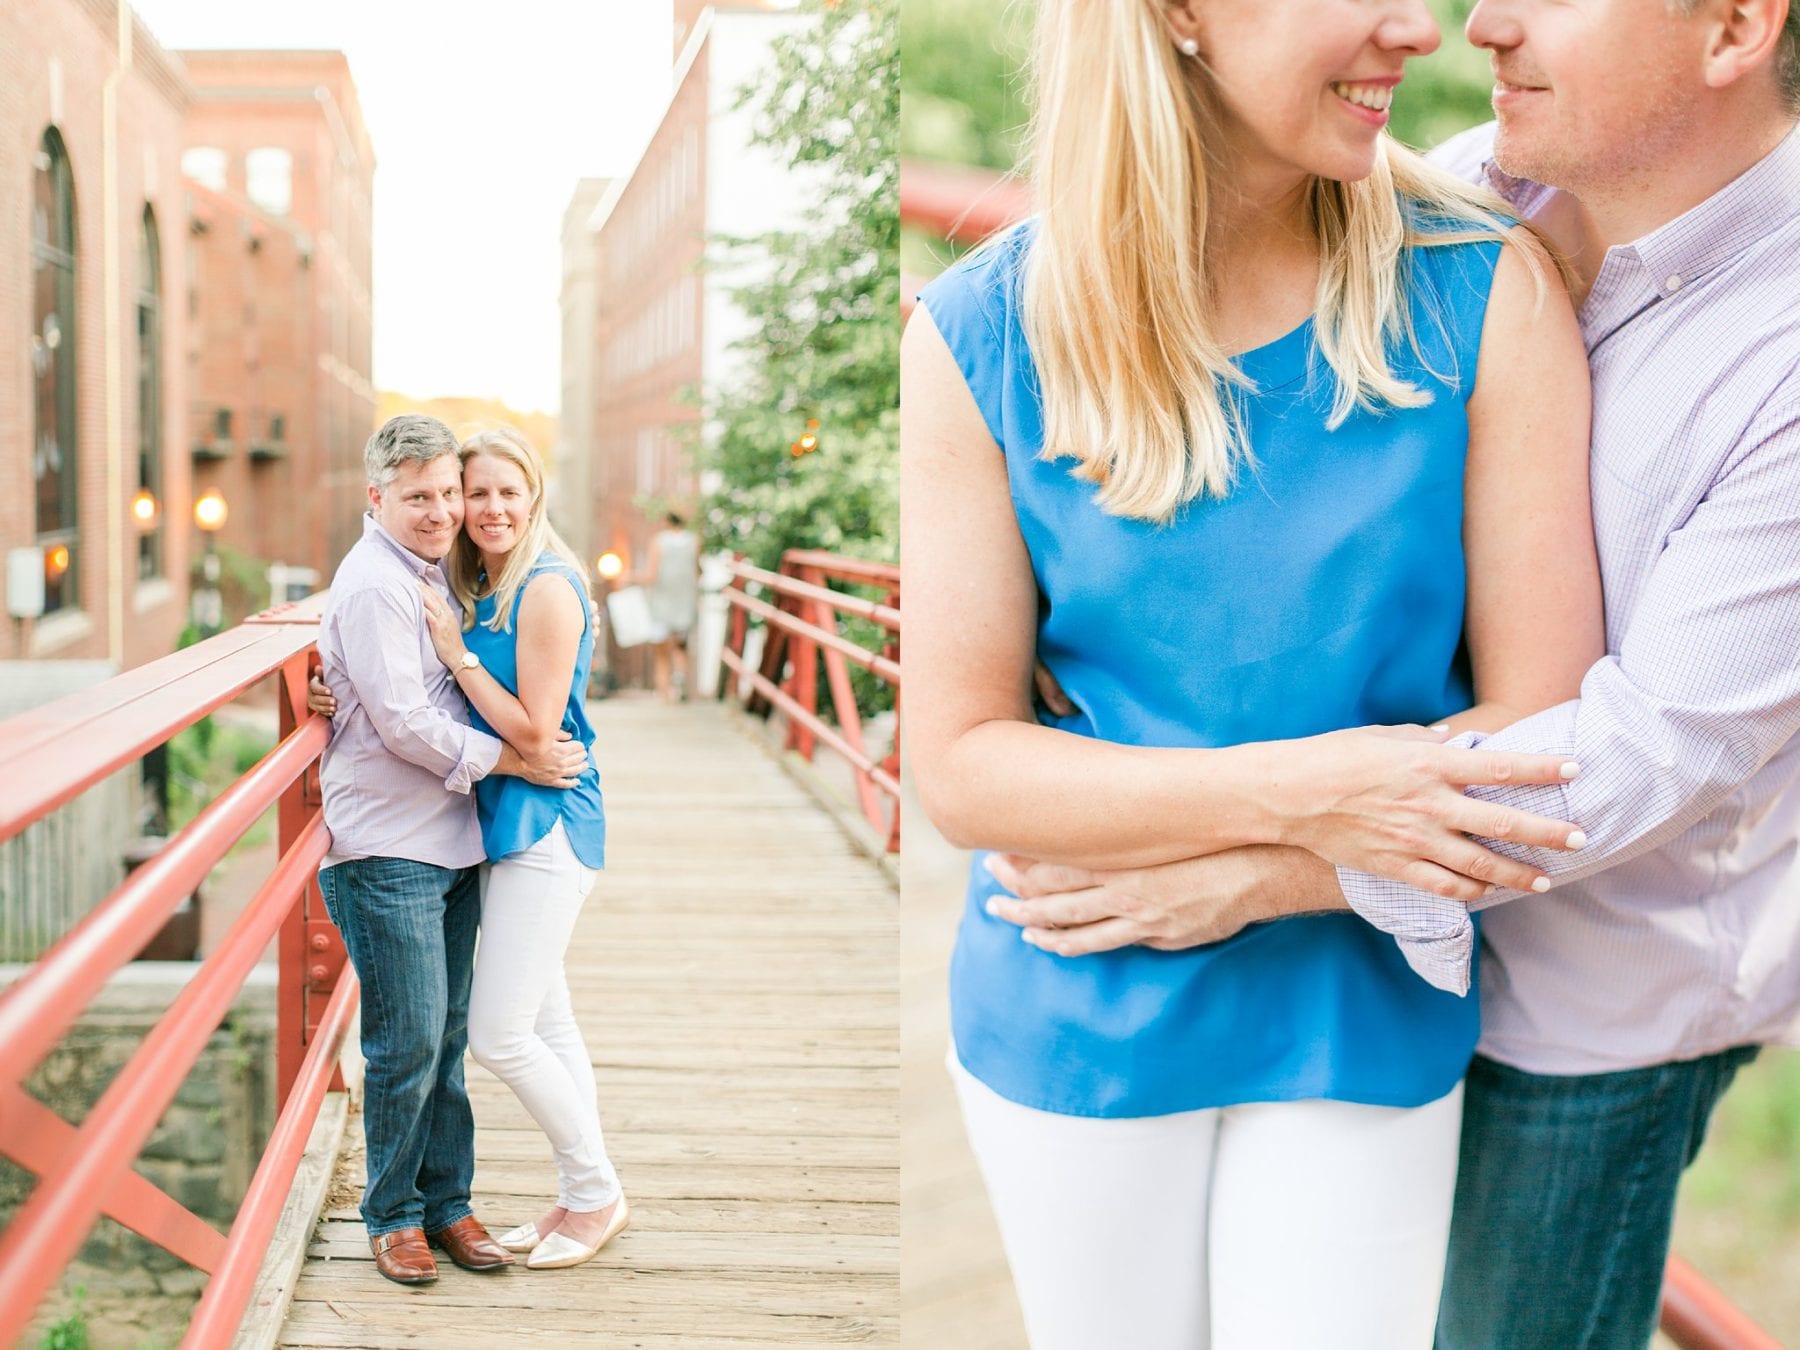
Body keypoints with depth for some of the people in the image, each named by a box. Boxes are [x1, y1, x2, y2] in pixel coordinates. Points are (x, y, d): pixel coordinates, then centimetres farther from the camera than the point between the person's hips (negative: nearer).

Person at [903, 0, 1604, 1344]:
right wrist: (1296, 794, -27)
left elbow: (1538, 722, -12)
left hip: (1365, 1019, 0)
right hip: (1073, 1030, 1)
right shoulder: (976, 340, -13)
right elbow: (961, 767, -13)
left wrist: (1165, 875, -16)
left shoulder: (1487, 294, -12)